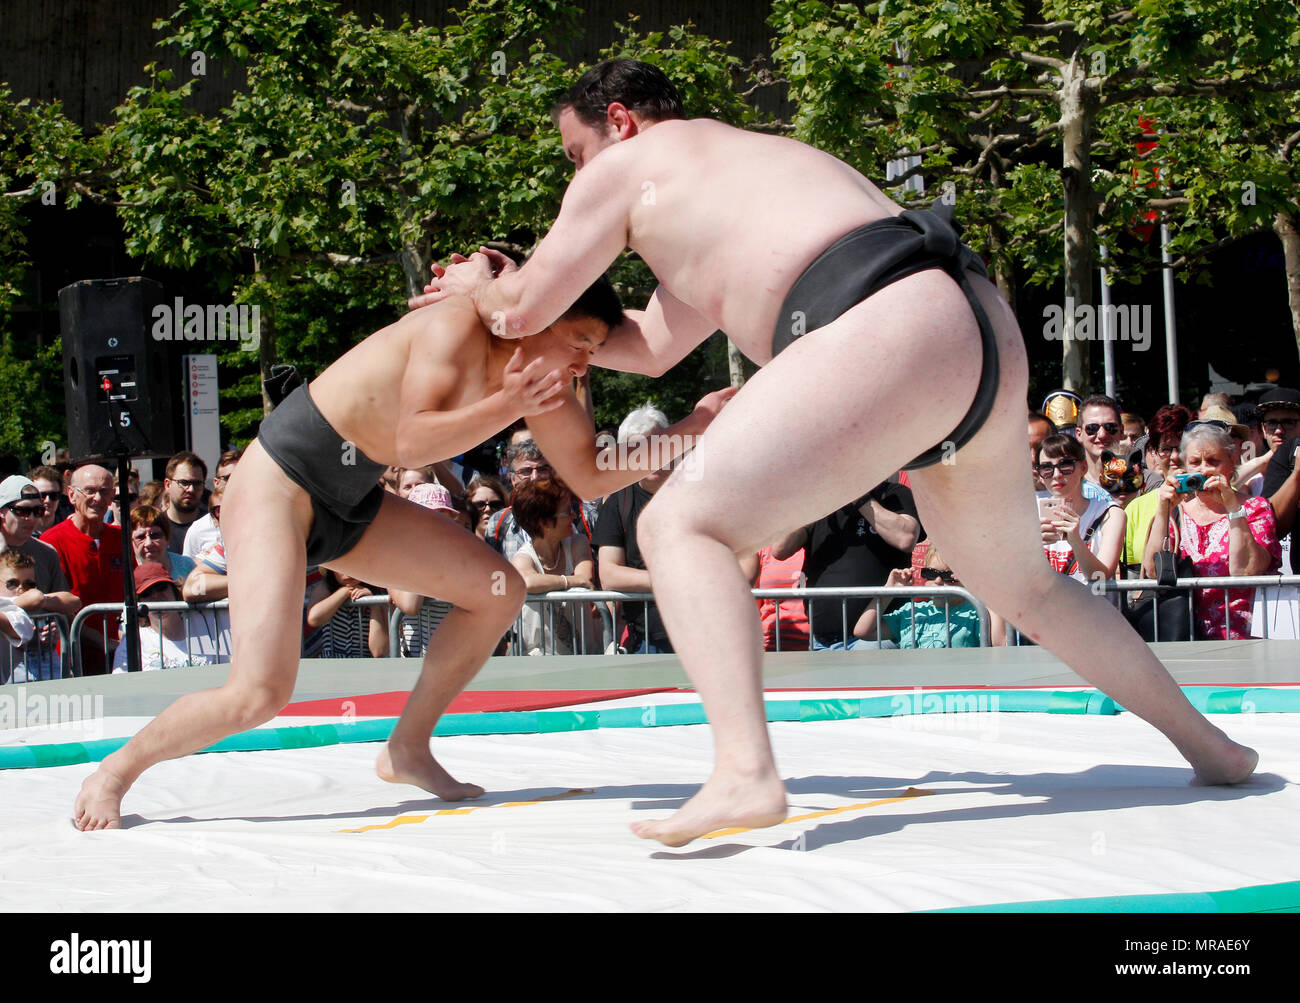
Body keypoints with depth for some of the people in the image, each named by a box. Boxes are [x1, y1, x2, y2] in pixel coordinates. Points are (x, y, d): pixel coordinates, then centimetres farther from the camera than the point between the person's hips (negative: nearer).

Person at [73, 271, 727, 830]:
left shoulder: (544, 387, 1)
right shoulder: (458, 328, -22)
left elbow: (595, 472, 8)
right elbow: (412, 440, -31)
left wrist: (691, 429, 0)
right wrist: (509, 405, -36)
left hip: (350, 505, 9)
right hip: (276, 485, -9)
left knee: (498, 592, 4)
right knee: (259, 694, -21)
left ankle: (407, 750, 16)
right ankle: (115, 772, 2)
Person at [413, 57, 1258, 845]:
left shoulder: (630, 166, 14)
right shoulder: (740, 165, 38)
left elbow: (525, 310, 17)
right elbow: (656, 347, 44)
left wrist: (478, 287, 40)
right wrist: (506, 290, 48)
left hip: (887, 329, -9)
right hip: (985, 334, 9)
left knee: (682, 527, -7)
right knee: (1024, 586, 29)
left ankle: (746, 772, -26)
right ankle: (1208, 745, 37)